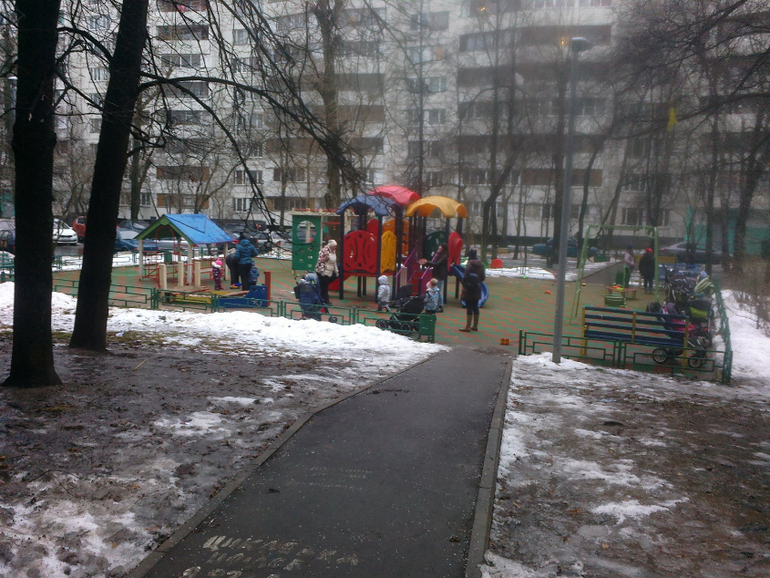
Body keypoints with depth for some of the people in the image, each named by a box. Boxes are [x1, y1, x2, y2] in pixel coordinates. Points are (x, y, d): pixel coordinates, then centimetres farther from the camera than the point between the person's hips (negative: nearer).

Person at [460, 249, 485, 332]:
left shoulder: (469, 265, -16)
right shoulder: (481, 265, 3)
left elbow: (465, 277, -17)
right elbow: (483, 277, 7)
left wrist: (463, 286, -6)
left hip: (469, 289, -6)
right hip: (477, 289, 6)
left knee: (469, 308, -3)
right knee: (475, 307, 13)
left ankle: (468, 326, 0)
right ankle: (475, 326, 21)